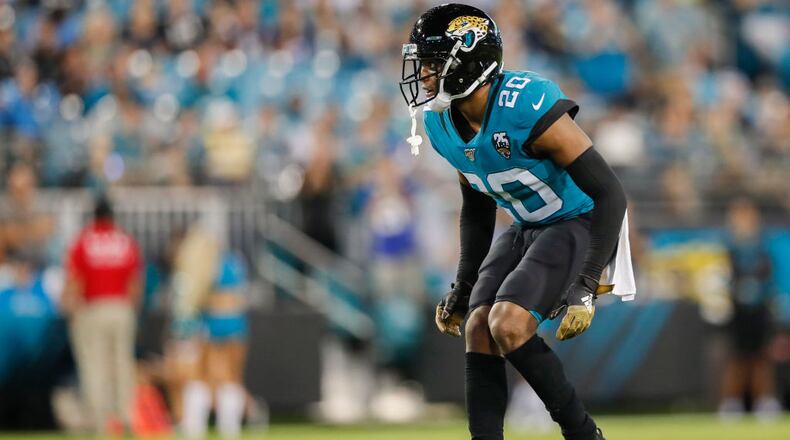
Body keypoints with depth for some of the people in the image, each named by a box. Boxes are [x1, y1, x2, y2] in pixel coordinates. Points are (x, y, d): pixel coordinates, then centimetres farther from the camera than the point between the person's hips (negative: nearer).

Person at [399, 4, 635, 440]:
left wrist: (586, 284, -30)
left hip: (578, 223, -8)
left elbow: (609, 193, -26)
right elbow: (476, 208, 15)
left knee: (508, 325, -23)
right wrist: (463, 286, 16)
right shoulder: (444, 125, -4)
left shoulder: (527, 107, -29)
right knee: (478, 326, -9)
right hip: (526, 229, 8)